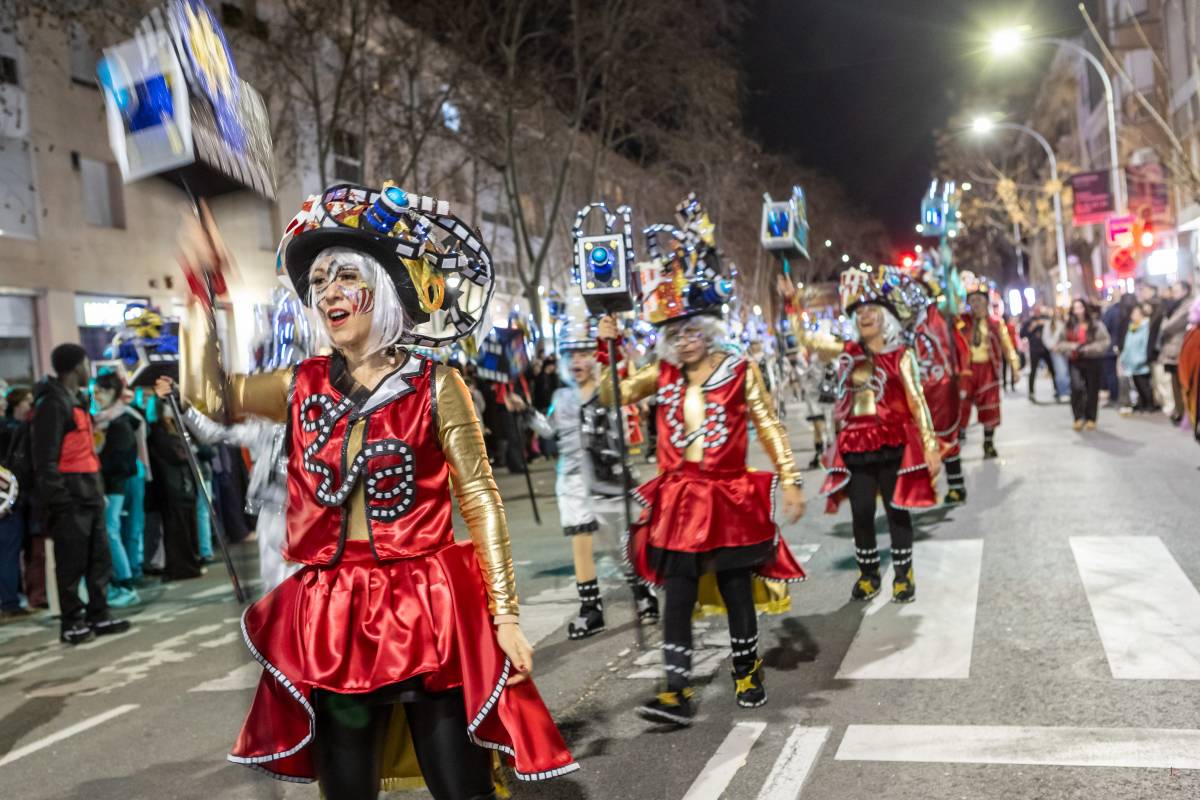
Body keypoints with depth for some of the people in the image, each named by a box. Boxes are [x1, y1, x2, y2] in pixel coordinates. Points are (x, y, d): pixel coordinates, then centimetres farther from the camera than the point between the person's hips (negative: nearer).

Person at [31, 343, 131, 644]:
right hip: (70, 499, -9)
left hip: (89, 495, 9)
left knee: (99, 560, 12)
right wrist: (58, 499, -19)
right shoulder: (53, 404, -13)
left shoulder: (77, 400, 17)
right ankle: (72, 623, 8)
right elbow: (45, 459, -17)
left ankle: (99, 616, 21)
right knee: (72, 564, -2)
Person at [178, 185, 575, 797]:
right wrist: (203, 293, 0)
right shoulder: (304, 386, 8)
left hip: (428, 610, -3)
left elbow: (479, 499, -5)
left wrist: (505, 615, -9)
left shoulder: (434, 386, -4)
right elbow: (209, 397, 3)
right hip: (331, 618, 4)